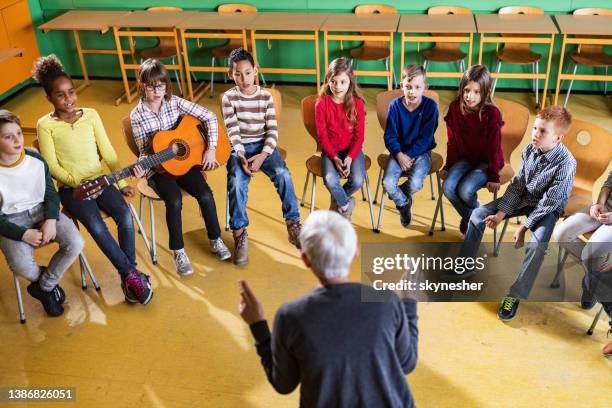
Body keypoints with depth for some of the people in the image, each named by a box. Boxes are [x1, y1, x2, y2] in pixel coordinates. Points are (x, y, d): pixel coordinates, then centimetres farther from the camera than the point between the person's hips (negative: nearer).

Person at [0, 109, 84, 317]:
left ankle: (44, 287, 2)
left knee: (75, 243, -21)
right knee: (21, 265, -30)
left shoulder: (36, 160, -4)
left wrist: (51, 220, -13)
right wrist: (23, 234, -20)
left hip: (42, 211, 3)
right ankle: (48, 281, 8)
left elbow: (51, 193, 5)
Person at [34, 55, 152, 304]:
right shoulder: (45, 125, -2)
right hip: (71, 187, -3)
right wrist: (78, 184, -19)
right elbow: (51, 167, -7)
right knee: (96, 226, -30)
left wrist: (122, 183, 0)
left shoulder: (91, 115, 6)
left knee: (125, 216, -25)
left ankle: (127, 277, -12)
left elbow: (108, 154, 8)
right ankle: (132, 274, -17)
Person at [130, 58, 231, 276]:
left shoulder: (175, 102, -4)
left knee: (205, 195, -20)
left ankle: (215, 240, 4)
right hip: (158, 168, -2)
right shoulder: (137, 116, -6)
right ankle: (178, 252, -11)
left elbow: (209, 117, -4)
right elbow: (145, 152, -5)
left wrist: (211, 148, -12)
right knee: (174, 200, -29)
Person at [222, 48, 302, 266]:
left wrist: (263, 155, -18)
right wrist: (241, 156, -24)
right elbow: (233, 132, -9)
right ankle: (240, 235, -20)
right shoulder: (228, 98, -2)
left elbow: (272, 130, -3)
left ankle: (293, 225, -14)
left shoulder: (266, 96, 2)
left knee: (283, 174, -25)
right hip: (238, 148, -1)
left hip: (263, 145, 1)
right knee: (237, 182, -30)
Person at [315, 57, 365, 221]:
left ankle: (338, 201, 10)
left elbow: (359, 136, -5)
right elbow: (322, 136, -7)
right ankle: (346, 205, 4)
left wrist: (350, 157, -20)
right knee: (330, 179, -29)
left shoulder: (357, 103, -6)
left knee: (357, 180, -25)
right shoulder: (322, 103, -8)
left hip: (352, 150, 1)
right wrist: (334, 157, -20)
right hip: (330, 150, -1)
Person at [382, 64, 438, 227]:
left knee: (415, 183, -27)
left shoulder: (431, 106, -11)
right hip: (399, 151, 2)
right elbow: (390, 136, -4)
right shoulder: (395, 105, -6)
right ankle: (404, 204, 13)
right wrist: (399, 155, -20)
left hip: (421, 152, -2)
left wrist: (409, 156, -18)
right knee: (387, 183, -21)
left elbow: (425, 138, -12)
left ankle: (399, 195, 12)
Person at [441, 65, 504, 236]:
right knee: (448, 187, -20)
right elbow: (452, 142, 2)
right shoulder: (455, 108, -8)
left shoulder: (491, 113, -20)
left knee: (465, 190, -25)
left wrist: (493, 176, -12)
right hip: (464, 157, 4)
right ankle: (470, 217, 7)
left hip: (486, 161, -4)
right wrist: (449, 166, 4)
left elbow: (494, 147, -15)